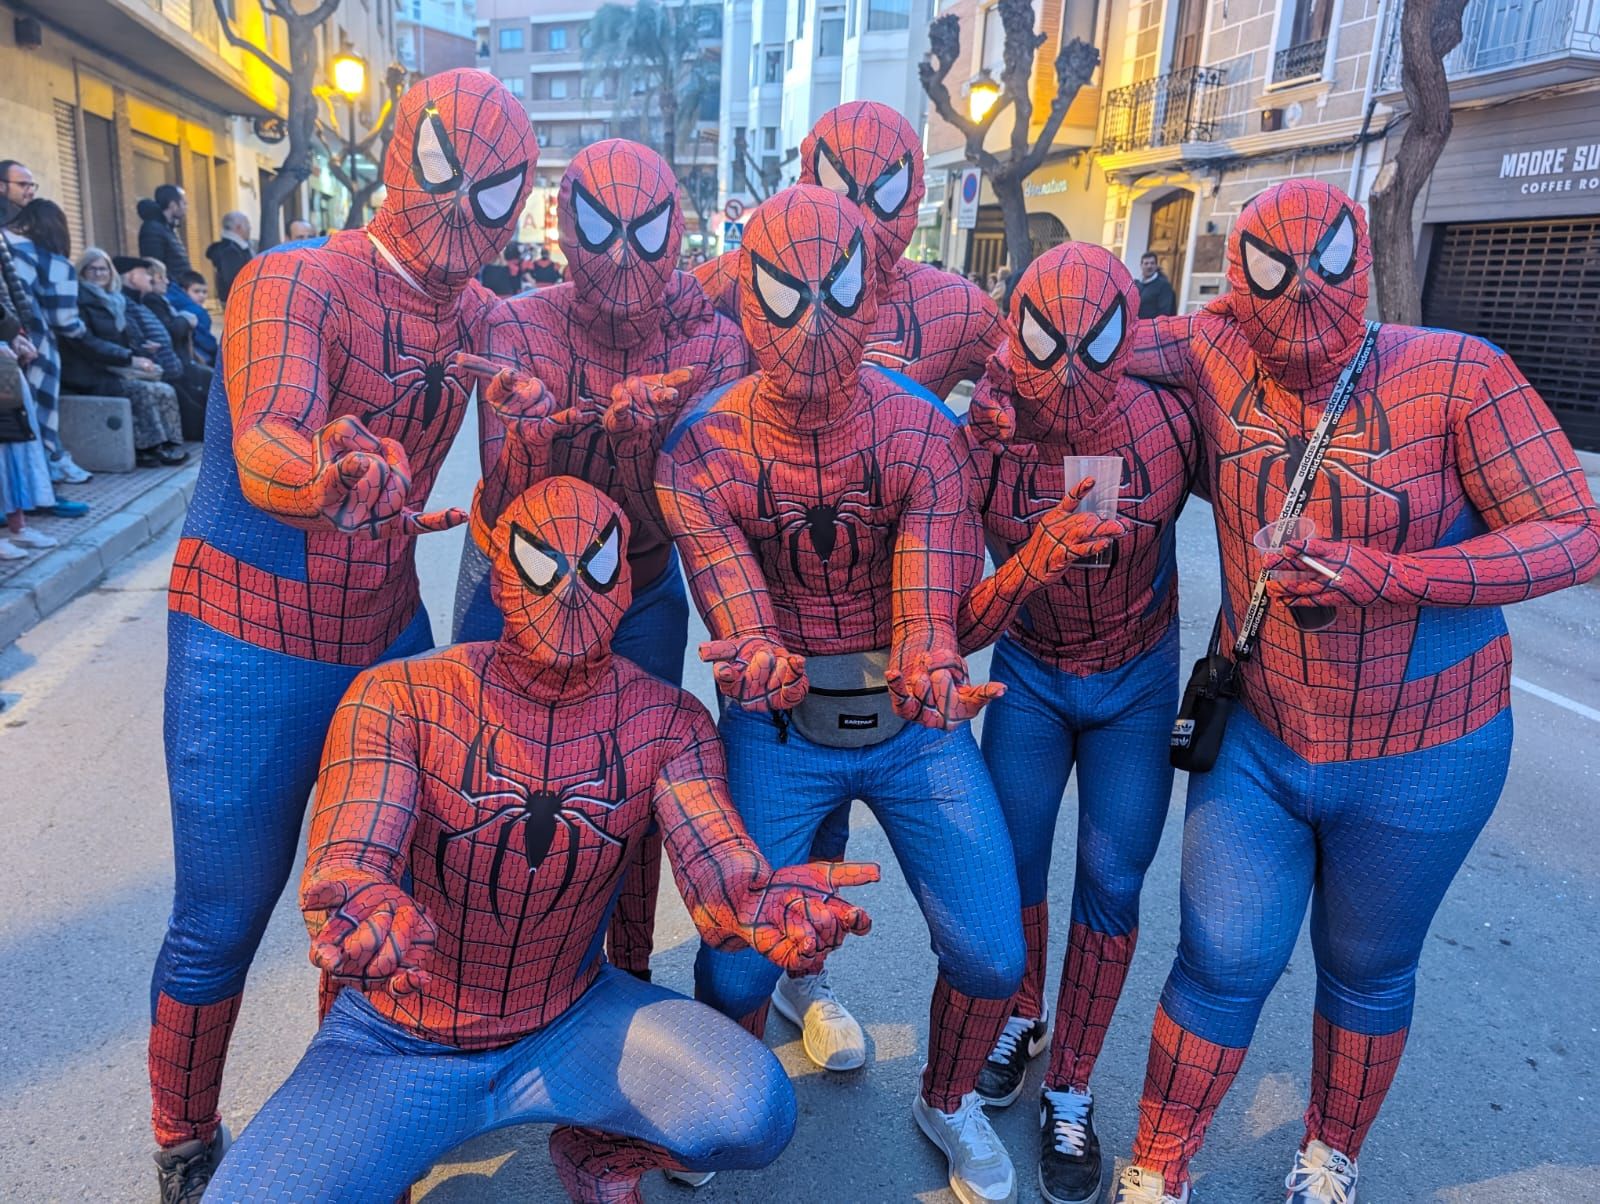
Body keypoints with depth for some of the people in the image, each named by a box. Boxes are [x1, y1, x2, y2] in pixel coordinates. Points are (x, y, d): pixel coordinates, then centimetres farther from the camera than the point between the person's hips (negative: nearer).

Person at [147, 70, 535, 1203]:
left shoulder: (478, 313, 4)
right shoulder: (294, 283, -16)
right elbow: (265, 450, -32)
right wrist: (335, 471, -56)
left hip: (390, 634, 6)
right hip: (251, 651, -5)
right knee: (220, 925, 8)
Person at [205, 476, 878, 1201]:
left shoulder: (667, 723, -10)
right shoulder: (401, 699, -17)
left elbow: (715, 875, -22)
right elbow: (342, 865, -28)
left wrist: (765, 902, -46)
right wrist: (360, 906, -53)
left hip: (570, 1024, 1)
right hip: (398, 1044, -1)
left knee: (754, 1111, -22)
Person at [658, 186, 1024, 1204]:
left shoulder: (922, 432, -12)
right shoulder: (704, 451, -13)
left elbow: (931, 603, -19)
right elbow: (736, 606, -22)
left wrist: (928, 669, -42)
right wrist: (763, 663, -46)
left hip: (912, 727, 1)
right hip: (778, 732, -1)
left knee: (992, 958, 0)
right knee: (734, 970, -1)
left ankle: (949, 1102, 35)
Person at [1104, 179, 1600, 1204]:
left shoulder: (1457, 374, -15)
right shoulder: (1219, 357, -7)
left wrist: (1383, 576, -29)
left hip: (1419, 763, -1)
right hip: (1255, 741, 1)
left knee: (1368, 973, 19)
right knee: (1223, 966, 6)